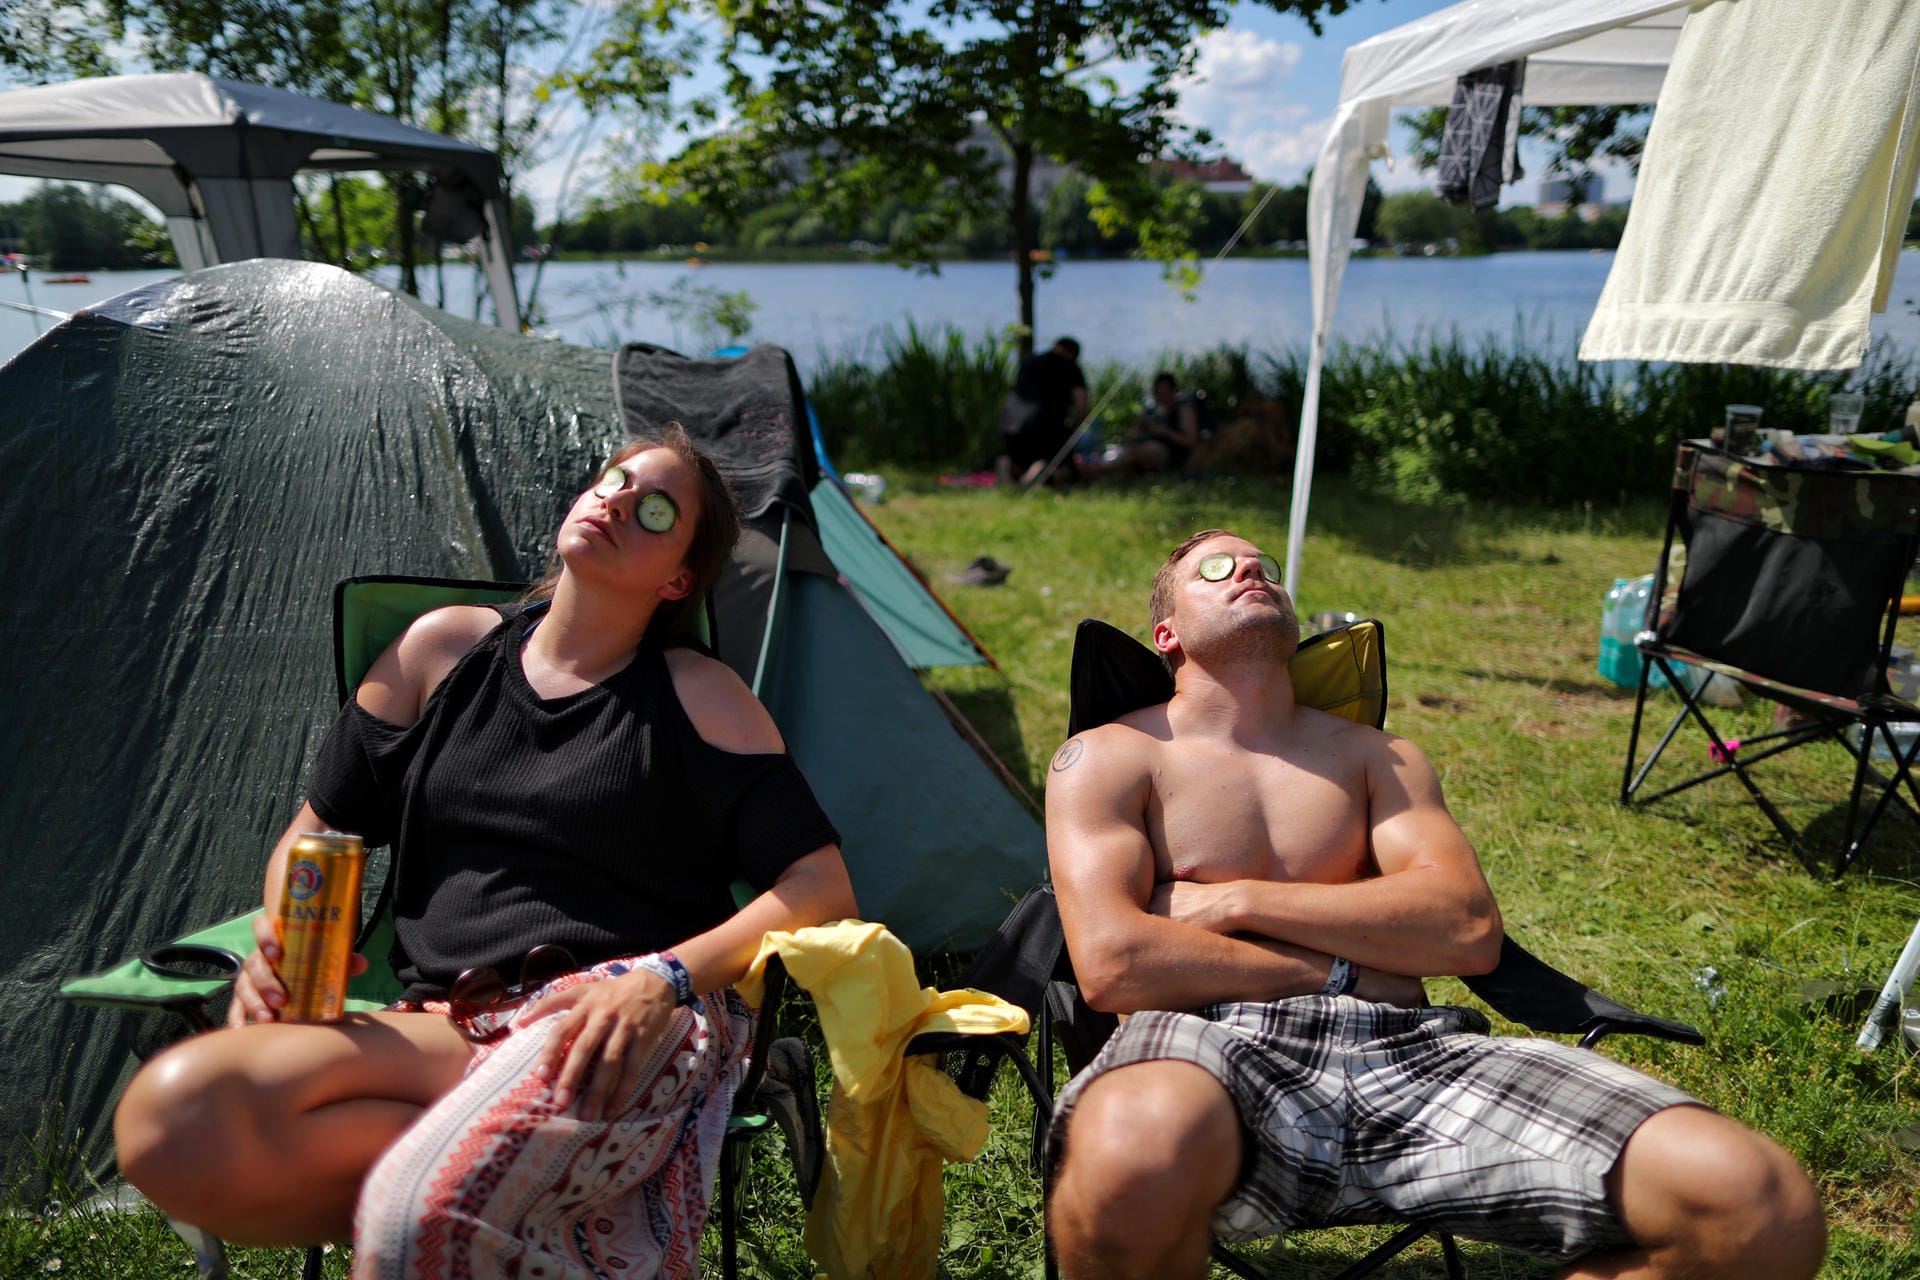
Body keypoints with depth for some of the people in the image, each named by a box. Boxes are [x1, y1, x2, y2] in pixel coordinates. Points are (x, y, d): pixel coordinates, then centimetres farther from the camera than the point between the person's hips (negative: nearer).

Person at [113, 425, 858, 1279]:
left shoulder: (697, 696, 5)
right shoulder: (446, 648, 15)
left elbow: (823, 887, 0)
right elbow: (313, 834, 21)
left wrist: (667, 977, -14)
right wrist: (282, 945, 0)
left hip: (624, 1030, -5)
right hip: (445, 1029, 5)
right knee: (169, 1117, -23)